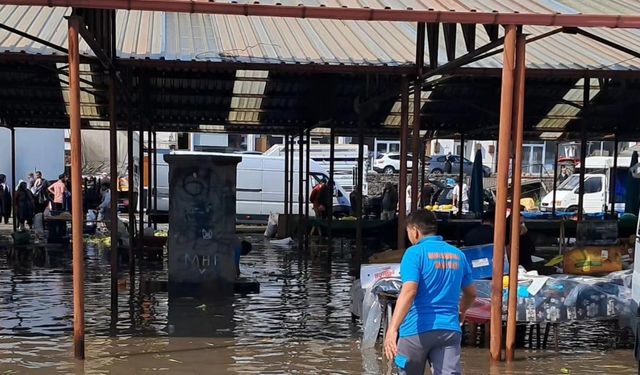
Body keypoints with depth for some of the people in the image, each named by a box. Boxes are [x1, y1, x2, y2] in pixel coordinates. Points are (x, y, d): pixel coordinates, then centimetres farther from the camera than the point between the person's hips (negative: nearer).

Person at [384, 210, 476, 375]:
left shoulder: (415, 252, -6)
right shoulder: (458, 254, 12)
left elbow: (409, 292, -20)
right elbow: (471, 293, 22)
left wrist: (392, 329, -26)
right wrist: (461, 312, 43)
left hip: (417, 330, -4)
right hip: (449, 329, 4)